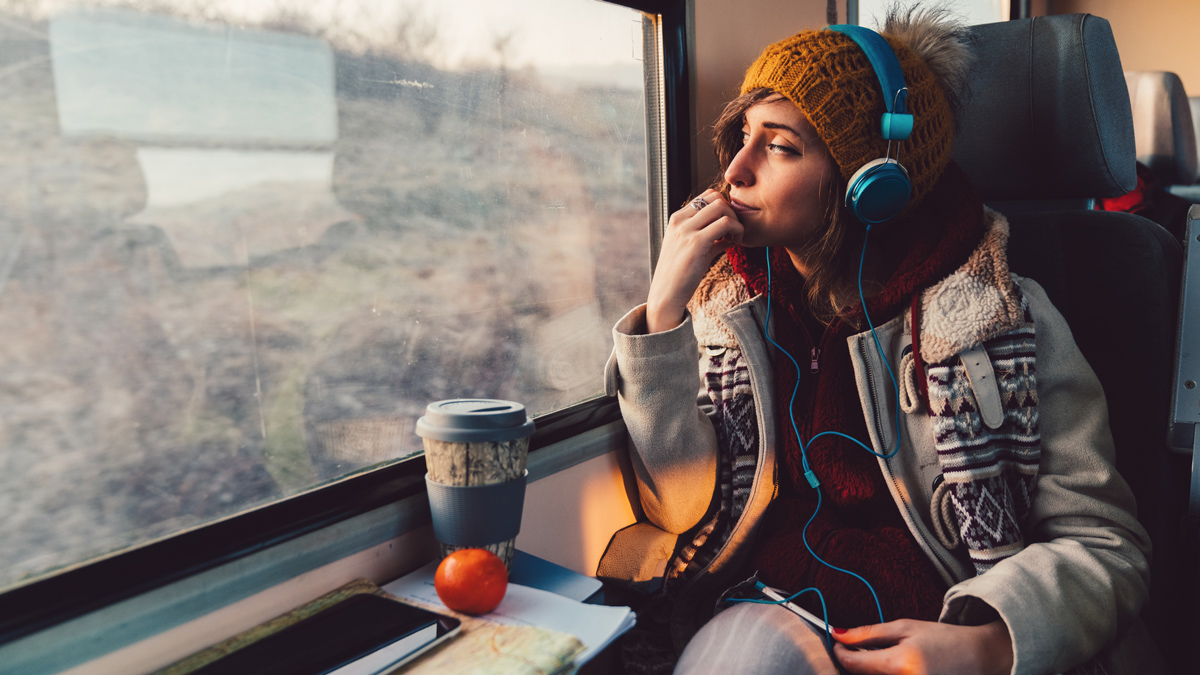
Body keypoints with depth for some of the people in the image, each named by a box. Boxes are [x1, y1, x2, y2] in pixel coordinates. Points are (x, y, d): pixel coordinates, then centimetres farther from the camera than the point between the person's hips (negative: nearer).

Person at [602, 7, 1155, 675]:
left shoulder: (1001, 315, -7)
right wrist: (665, 308, -13)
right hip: (778, 605, 1)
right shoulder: (730, 302, 2)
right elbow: (684, 508, -4)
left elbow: (1105, 541, -4)